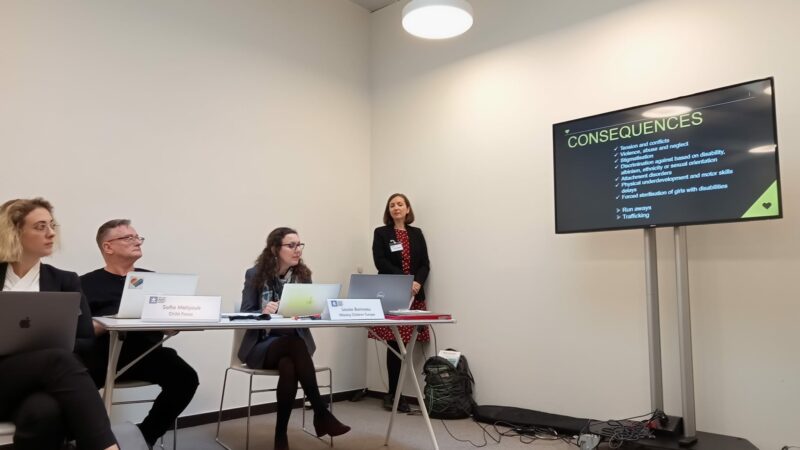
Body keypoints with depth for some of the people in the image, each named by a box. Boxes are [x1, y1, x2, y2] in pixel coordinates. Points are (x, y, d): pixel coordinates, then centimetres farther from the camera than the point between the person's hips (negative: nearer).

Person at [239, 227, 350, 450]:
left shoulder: (303, 274, 7)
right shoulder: (255, 275, -2)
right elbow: (245, 314, -4)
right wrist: (263, 311, -26)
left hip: (295, 343, 3)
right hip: (263, 345, -2)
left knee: (289, 367, -33)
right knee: (295, 345, -35)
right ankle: (321, 414, -30)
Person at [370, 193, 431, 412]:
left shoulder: (417, 233, 15)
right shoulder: (381, 233, 6)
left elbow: (425, 264, 9)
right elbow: (380, 262, -6)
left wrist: (417, 282, -11)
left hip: (415, 295, 3)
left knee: (402, 344, 1)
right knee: (394, 344, -3)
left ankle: (393, 393, 11)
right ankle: (394, 393, 6)